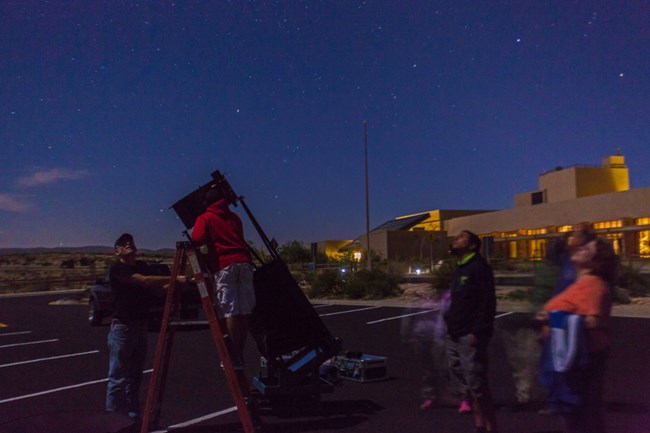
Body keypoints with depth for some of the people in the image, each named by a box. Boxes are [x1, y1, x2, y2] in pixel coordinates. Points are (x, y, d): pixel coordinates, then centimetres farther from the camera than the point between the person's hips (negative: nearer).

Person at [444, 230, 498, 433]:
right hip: (455, 336, 9)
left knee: (477, 385, -4)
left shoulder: (479, 267, -10)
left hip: (470, 336, -9)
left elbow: (487, 302, -17)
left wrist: (477, 332, -22)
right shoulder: (460, 269, 18)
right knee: (469, 384, 15)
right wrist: (450, 321, 13)